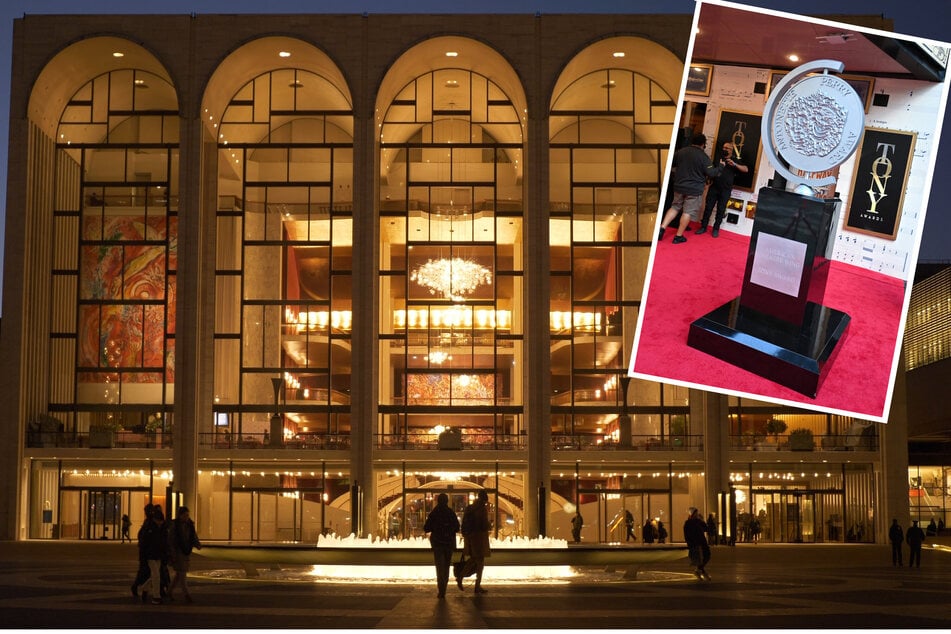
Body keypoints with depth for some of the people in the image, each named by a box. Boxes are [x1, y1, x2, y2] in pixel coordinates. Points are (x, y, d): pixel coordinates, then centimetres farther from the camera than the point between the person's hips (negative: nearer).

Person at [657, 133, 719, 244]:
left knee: (675, 207, 18)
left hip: (679, 186, 5)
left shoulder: (680, 152, 1)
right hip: (695, 189, -5)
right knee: (688, 211, 4)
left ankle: (662, 228, 4)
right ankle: (678, 236, 5)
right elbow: (711, 173, -11)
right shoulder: (703, 156, -12)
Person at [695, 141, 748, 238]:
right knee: (708, 207, -1)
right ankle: (703, 227, 6)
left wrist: (735, 165, -22)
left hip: (725, 190, -2)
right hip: (714, 187, 2)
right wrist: (710, 179, 4)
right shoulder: (718, 158, 12)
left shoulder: (735, 160, 3)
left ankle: (716, 229, 11)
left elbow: (746, 169, -9)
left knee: (721, 210, 2)